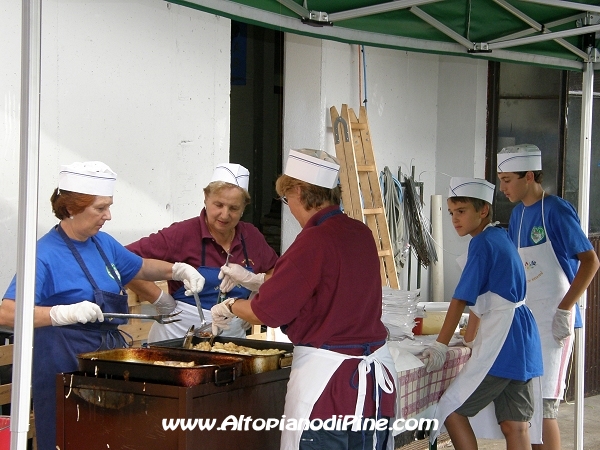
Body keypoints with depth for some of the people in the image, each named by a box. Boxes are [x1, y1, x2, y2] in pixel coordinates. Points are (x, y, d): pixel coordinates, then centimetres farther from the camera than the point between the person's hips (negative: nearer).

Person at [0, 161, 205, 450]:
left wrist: (178, 270, 10)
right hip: (64, 369, -7)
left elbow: (140, 268, 28)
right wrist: (67, 313, -37)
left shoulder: (103, 243, 8)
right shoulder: (46, 254, -15)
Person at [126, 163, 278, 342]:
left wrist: (254, 280, -3)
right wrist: (161, 300, -12)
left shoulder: (251, 236, 5)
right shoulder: (183, 234, -9)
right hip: (181, 338, -4)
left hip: (234, 337, 4)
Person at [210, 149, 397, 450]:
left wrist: (229, 308, 8)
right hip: (377, 370, 7)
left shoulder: (314, 241, -17)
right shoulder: (361, 233, 5)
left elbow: (268, 311, -13)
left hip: (327, 373, -7)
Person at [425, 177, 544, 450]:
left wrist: (441, 345, -9)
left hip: (501, 343, -9)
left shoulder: (482, 243, -11)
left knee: (452, 411, -2)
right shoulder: (501, 237, 17)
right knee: (515, 426, 8)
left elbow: (461, 299, -13)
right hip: (522, 339, 9)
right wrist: (469, 337, 27)